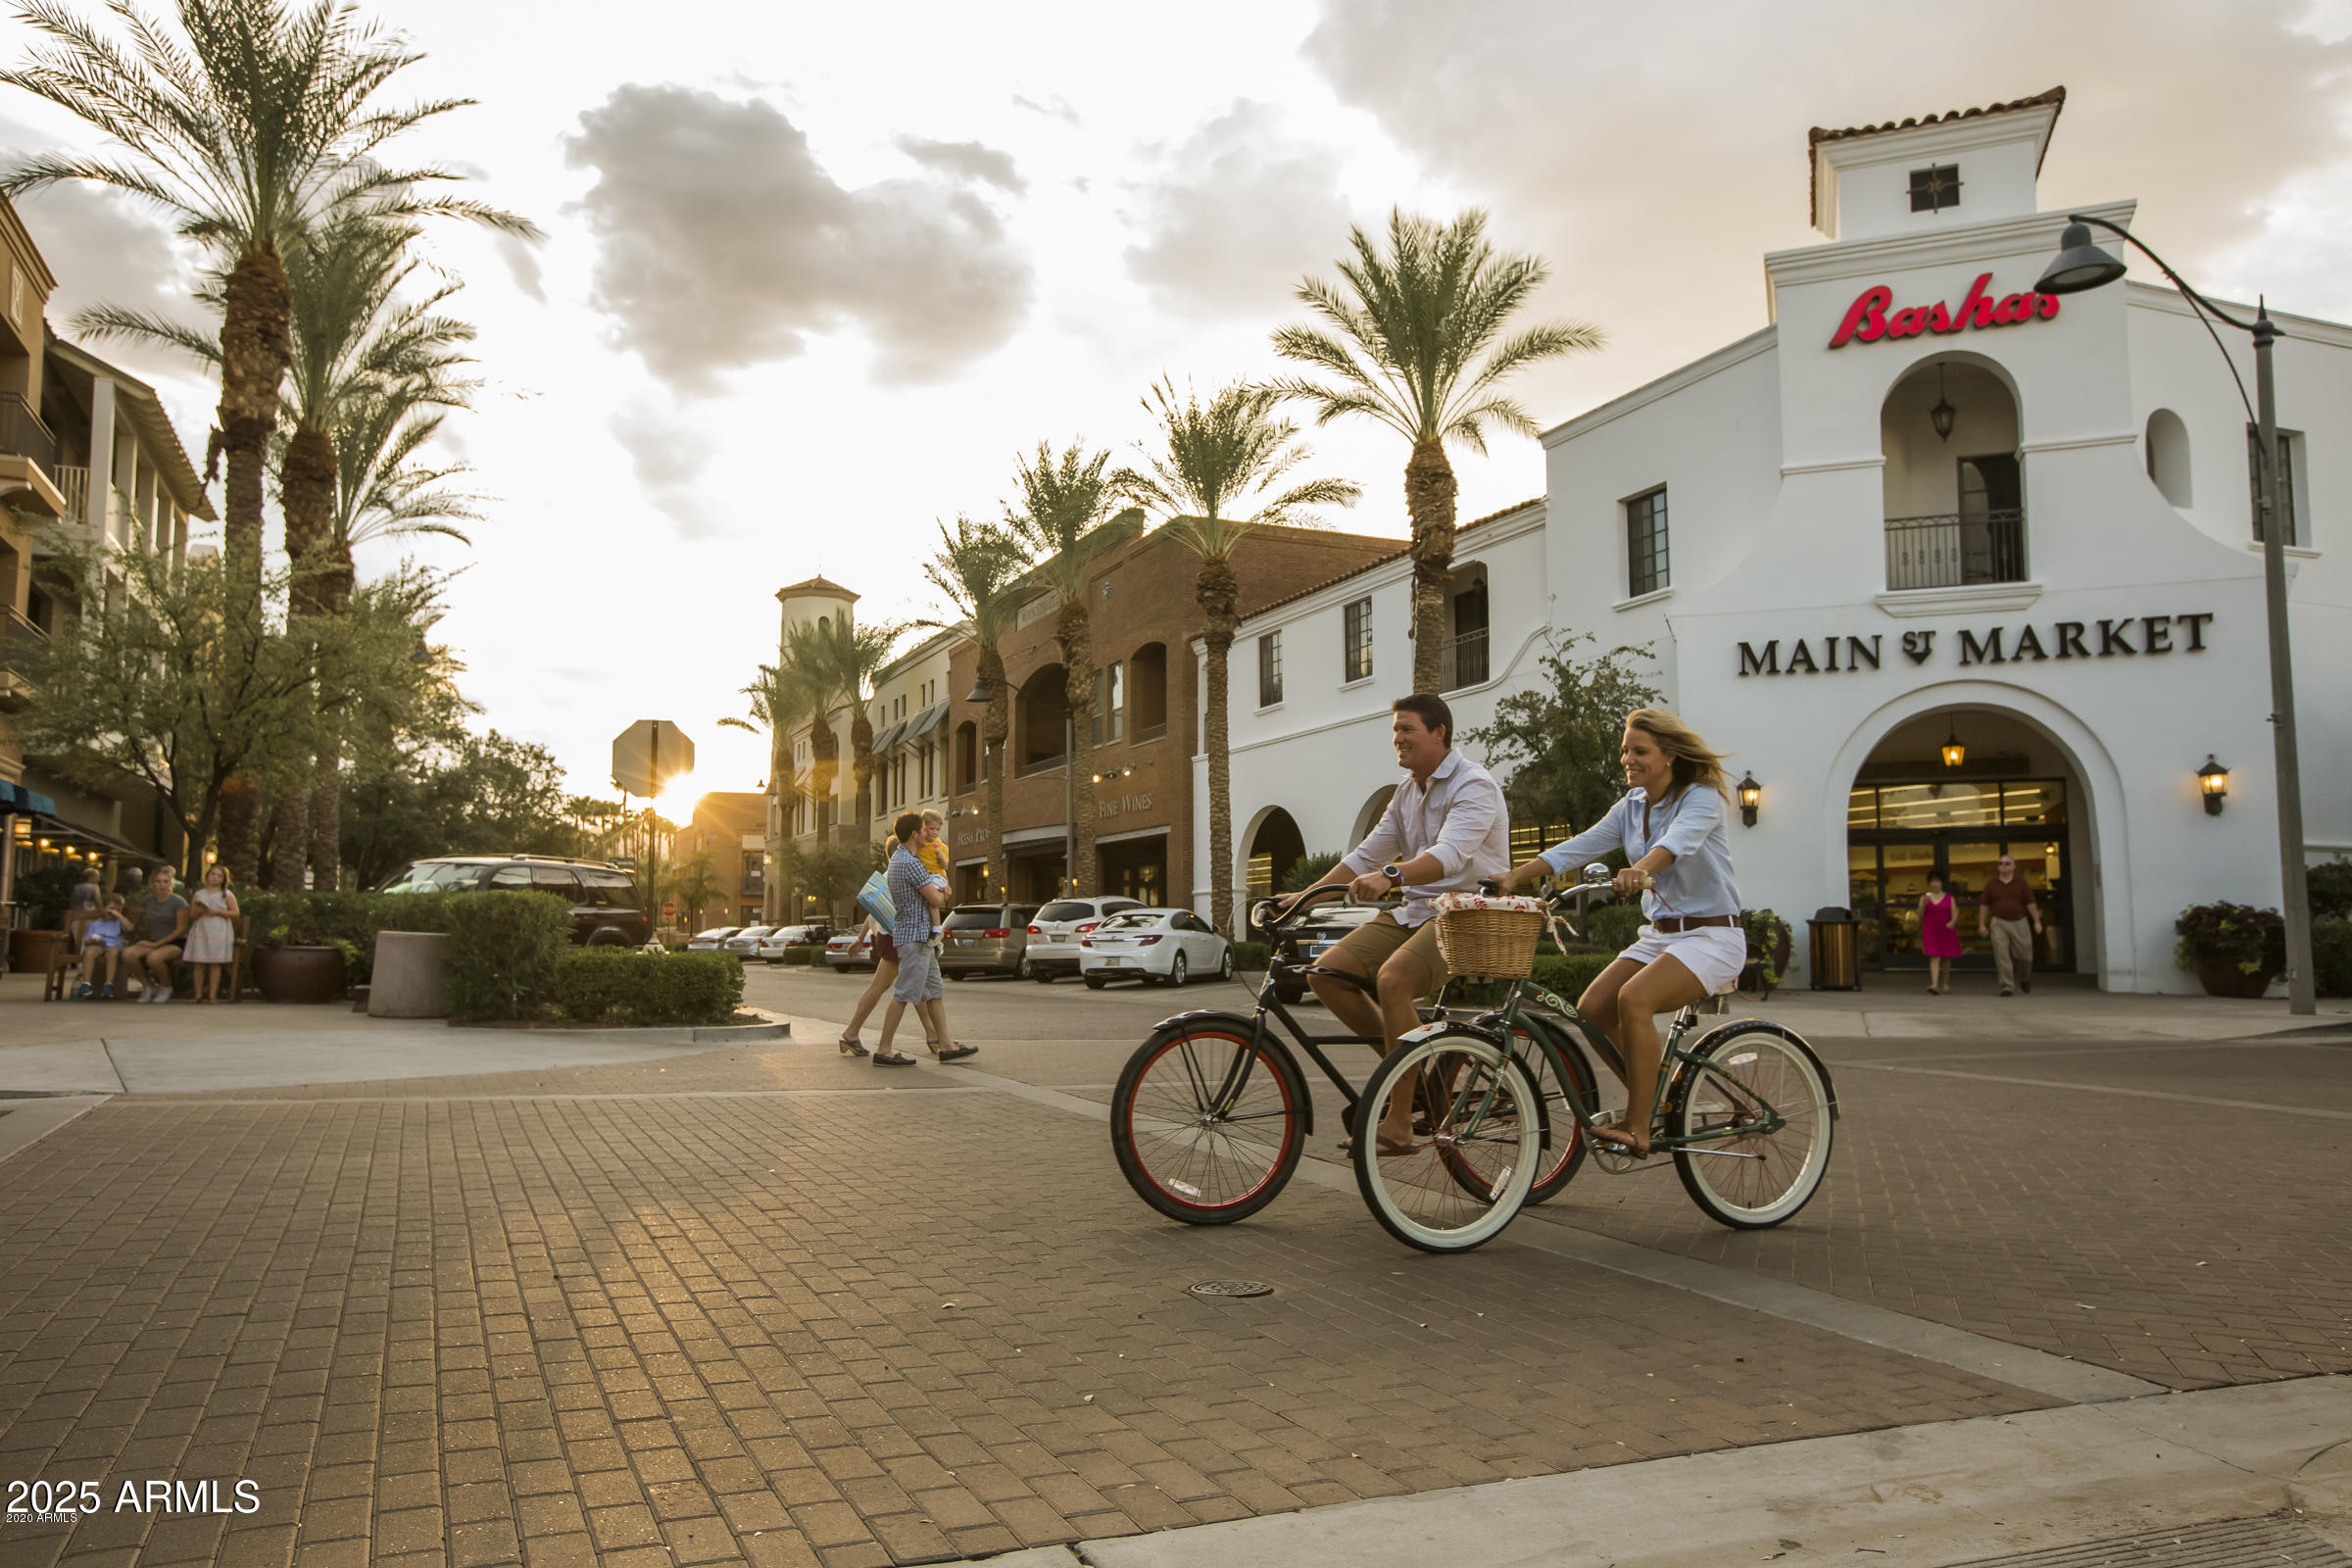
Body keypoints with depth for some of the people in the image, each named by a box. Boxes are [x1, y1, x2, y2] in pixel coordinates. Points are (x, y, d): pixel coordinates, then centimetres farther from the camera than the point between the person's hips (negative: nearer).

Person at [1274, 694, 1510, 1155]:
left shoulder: (1474, 787, -13)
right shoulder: (1407, 791, 15)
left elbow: (1450, 853, -30)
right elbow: (1368, 855, 15)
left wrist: (1391, 876, -47)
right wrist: (1304, 897, 6)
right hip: (1414, 910, 8)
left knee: (1393, 977, -33)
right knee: (1328, 971, -10)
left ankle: (1398, 1124, -26)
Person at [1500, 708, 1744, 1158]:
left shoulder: (1702, 798, -12)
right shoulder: (1632, 805, 8)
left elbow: (1680, 838, -34)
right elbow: (1579, 847, 2)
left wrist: (1641, 869, -55)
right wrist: (1512, 878, -11)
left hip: (1711, 937, -7)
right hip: (1658, 935, 7)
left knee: (1634, 998, -31)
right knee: (1591, 1009, -11)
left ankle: (1637, 1127, -23)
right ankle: (1656, 1098, 7)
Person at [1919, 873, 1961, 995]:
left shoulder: (1949, 898, 3)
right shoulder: (1924, 897, 4)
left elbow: (1955, 914, -2)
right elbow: (1920, 915, -1)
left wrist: (1952, 923, -23)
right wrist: (1924, 904, -18)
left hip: (1946, 932, 1)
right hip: (1930, 931, -1)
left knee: (1946, 958, 10)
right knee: (1934, 957, -13)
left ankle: (1946, 985, 25)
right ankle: (1934, 985, -23)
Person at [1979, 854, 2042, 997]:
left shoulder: (2022, 883, 3)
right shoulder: (1991, 885, 5)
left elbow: (2031, 903, 2)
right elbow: (1984, 906, 7)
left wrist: (2037, 922, -5)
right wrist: (1981, 925, 3)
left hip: (2019, 923, 0)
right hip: (1999, 923, 0)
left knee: (2024, 955, 4)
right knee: (2002, 955, -9)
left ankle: (2024, 978, 34)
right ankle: (2007, 986, -8)